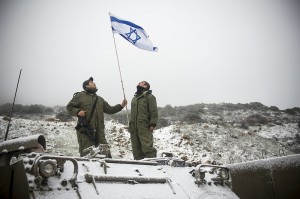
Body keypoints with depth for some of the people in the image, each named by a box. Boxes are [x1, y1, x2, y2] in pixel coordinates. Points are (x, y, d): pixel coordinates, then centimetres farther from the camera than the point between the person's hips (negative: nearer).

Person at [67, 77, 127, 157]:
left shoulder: (100, 99, 23)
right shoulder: (80, 96, 4)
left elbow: (109, 110, 22)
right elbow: (69, 107, 6)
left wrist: (121, 106, 11)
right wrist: (77, 112, -13)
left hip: (99, 131, 5)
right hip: (85, 130, -5)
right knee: (86, 154, -5)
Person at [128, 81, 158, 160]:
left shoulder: (149, 97, 2)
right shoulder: (134, 98, 24)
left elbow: (154, 112, -6)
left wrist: (152, 124, -15)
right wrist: (130, 125, 21)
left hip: (144, 127, -7)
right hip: (133, 128, 7)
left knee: (147, 146, -16)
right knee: (136, 148, 6)